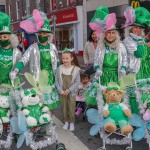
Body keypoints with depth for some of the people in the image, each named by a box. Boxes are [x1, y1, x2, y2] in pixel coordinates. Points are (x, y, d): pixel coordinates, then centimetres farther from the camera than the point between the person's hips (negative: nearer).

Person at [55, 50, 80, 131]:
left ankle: (72, 123, 22)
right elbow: (57, 81, -1)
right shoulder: (59, 69, -5)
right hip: (62, 92, 2)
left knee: (71, 108, 6)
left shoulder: (76, 69, -10)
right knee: (64, 107, 12)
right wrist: (60, 90, -12)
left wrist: (68, 90, -15)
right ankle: (66, 122, 29)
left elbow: (77, 82, -9)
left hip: (72, 92, -2)